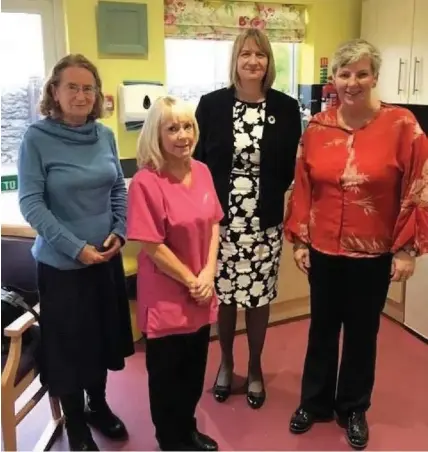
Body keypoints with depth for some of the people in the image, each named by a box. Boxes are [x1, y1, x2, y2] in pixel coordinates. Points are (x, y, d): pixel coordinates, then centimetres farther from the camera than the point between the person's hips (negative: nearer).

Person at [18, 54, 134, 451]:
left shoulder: (105, 135, 1)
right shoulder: (36, 138, -12)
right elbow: (30, 203, -14)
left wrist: (119, 231, -6)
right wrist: (75, 247, -19)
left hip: (107, 256, 5)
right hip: (61, 262, -4)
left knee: (104, 336, 18)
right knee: (68, 344, 9)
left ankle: (98, 405, 42)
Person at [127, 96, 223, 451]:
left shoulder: (202, 172, 1)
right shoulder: (146, 182, -19)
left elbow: (213, 224, 6)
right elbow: (152, 247, -18)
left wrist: (208, 274, -6)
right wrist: (191, 280, -12)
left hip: (201, 296, 6)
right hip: (166, 299, -6)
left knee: (194, 371, 21)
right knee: (167, 374, 13)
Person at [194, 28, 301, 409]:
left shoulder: (286, 108, -1)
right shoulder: (212, 104, -2)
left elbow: (292, 166, 4)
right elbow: (197, 159, 1)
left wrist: (268, 195, -5)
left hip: (265, 222, 0)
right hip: (220, 218, 0)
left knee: (259, 297, 10)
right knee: (223, 295, 12)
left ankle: (255, 369, 33)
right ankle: (226, 363, 36)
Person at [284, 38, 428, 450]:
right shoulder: (316, 127, -1)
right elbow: (302, 188, 4)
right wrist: (299, 240, 3)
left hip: (374, 254, -2)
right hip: (323, 250, 2)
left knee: (361, 332, 14)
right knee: (322, 328, 16)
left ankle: (354, 409, 35)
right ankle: (314, 402, 37)